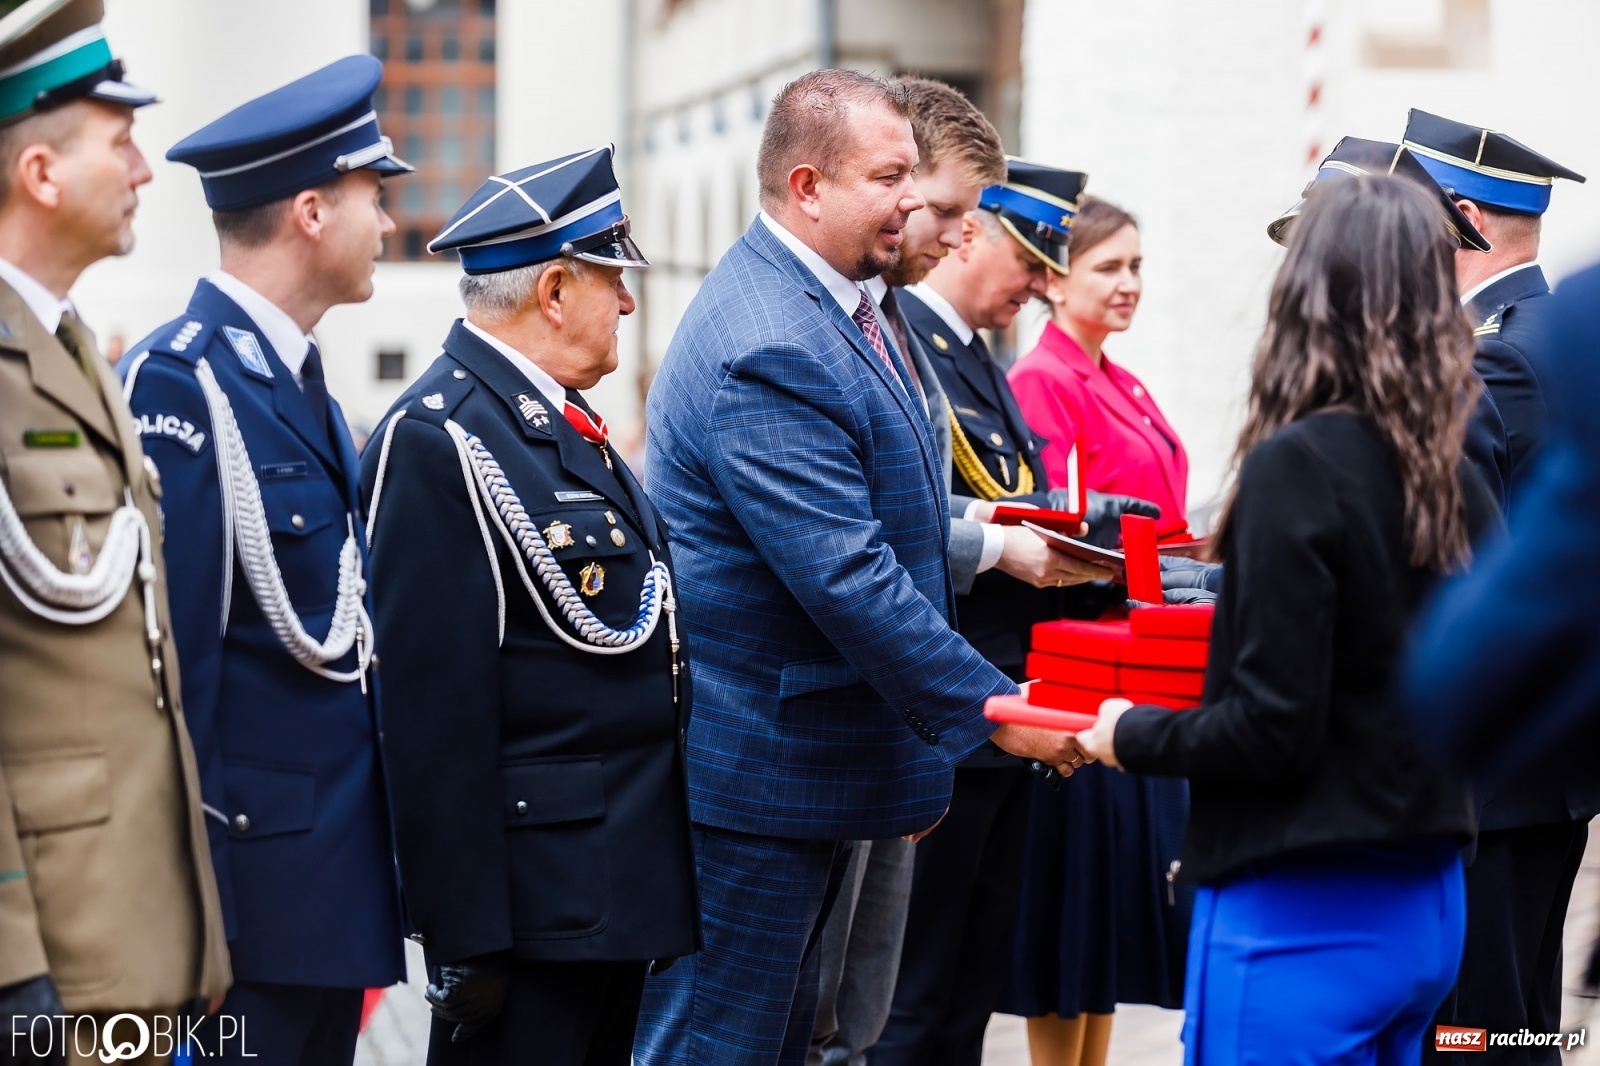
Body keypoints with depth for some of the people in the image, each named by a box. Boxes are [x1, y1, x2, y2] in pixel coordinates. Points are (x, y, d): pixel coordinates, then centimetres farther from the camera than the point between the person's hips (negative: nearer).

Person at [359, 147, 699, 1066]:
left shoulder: (567, 423, 15)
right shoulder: (438, 439, -16)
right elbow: (435, 712, -20)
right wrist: (466, 939, -22)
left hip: (624, 885, 10)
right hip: (534, 898, -10)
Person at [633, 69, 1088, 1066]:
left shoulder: (832, 306, 10)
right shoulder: (770, 350, -24)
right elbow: (848, 579, -27)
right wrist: (992, 708, -23)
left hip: (819, 747, 11)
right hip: (755, 767, -11)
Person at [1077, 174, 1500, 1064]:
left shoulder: (1296, 469, -16)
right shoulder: (1460, 483, 4)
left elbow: (1271, 729, -18)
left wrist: (1132, 735, -2)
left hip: (1303, 915, -7)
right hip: (1427, 906, 7)